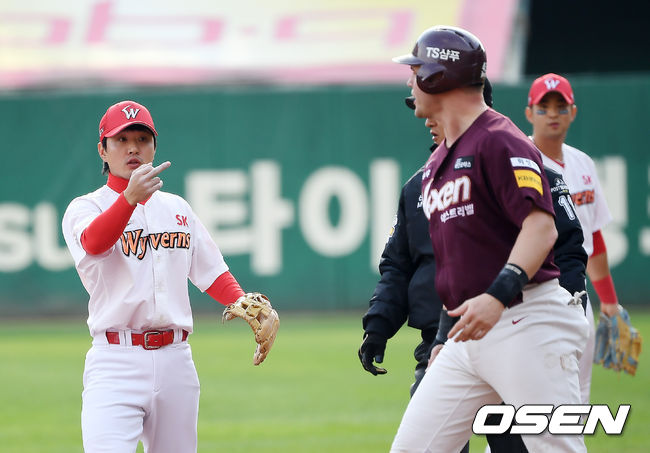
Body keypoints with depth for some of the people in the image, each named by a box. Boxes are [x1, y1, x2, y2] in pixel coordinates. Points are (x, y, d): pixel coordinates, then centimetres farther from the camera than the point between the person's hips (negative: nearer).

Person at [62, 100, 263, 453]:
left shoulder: (177, 208, 18)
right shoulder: (85, 208, 2)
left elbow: (210, 271, 17)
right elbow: (93, 241, -21)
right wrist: (130, 198, -40)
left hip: (175, 360, 5)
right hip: (116, 362, -5)